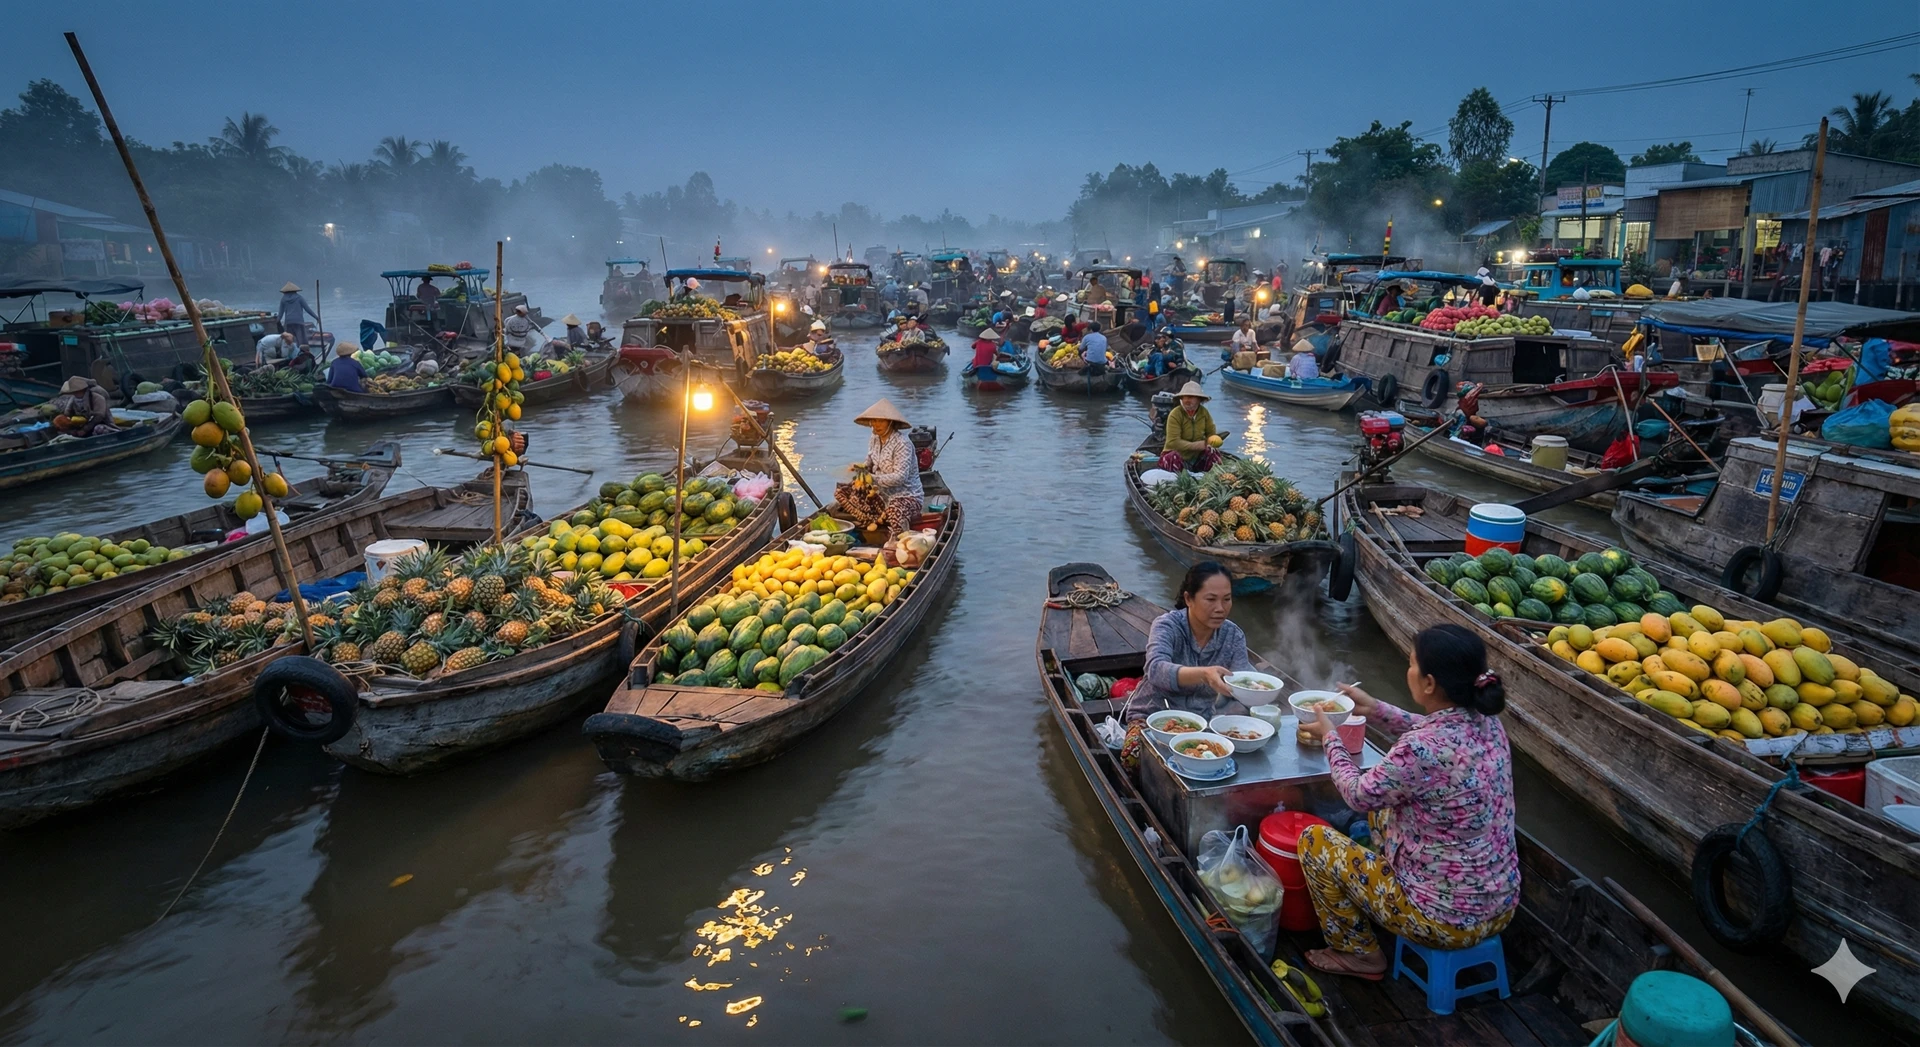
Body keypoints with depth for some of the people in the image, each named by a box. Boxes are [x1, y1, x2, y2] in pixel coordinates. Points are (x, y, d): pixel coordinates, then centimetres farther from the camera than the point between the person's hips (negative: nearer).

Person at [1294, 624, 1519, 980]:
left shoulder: (1424, 750, -31)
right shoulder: (1485, 722, -8)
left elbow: (1359, 793, -13)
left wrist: (1330, 736, 2)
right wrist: (1375, 710, 15)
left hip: (1449, 919, -8)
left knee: (1314, 840, 6)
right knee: (1381, 809, 25)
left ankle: (1359, 954, 21)